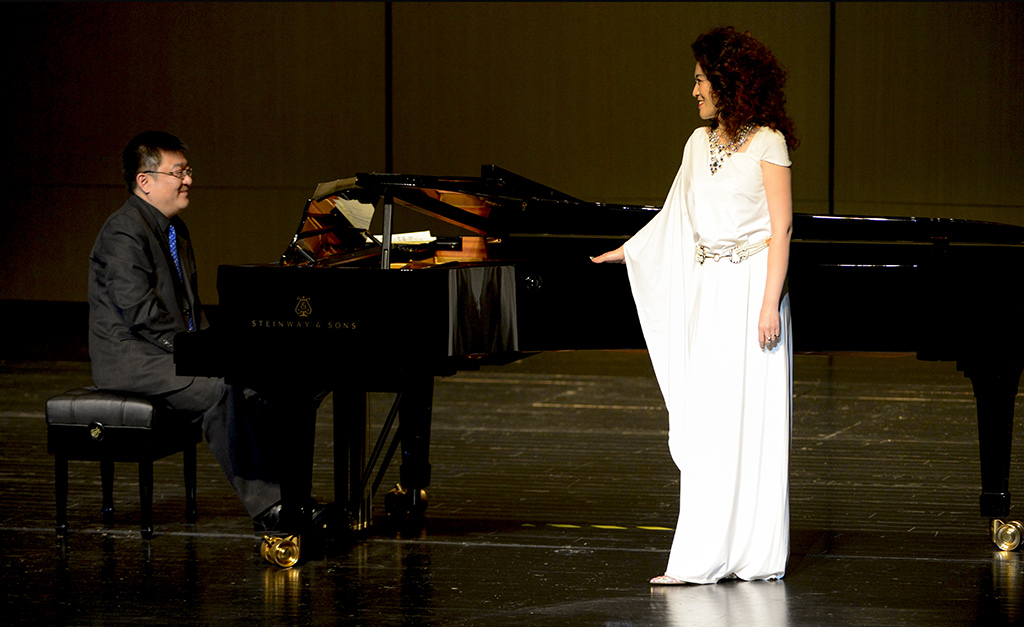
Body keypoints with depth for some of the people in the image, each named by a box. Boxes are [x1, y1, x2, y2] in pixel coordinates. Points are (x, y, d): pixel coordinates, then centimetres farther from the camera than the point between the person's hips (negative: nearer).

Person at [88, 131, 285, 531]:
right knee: (220, 390, -30)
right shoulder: (124, 232, -14)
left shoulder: (174, 230, 18)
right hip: (131, 359, -10)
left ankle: (279, 497, -14)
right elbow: (140, 310, -23)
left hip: (171, 352, 10)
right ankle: (265, 508, -30)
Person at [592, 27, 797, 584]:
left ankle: (755, 555, 1)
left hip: (750, 288, -6)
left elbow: (781, 228, -10)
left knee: (750, 419, -4)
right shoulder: (699, 142, 13)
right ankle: (703, 558, 4)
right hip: (705, 287, 6)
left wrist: (770, 303, -16)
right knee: (704, 423, 2)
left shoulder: (766, 142, -6)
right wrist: (628, 250, 35)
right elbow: (675, 214, 26)